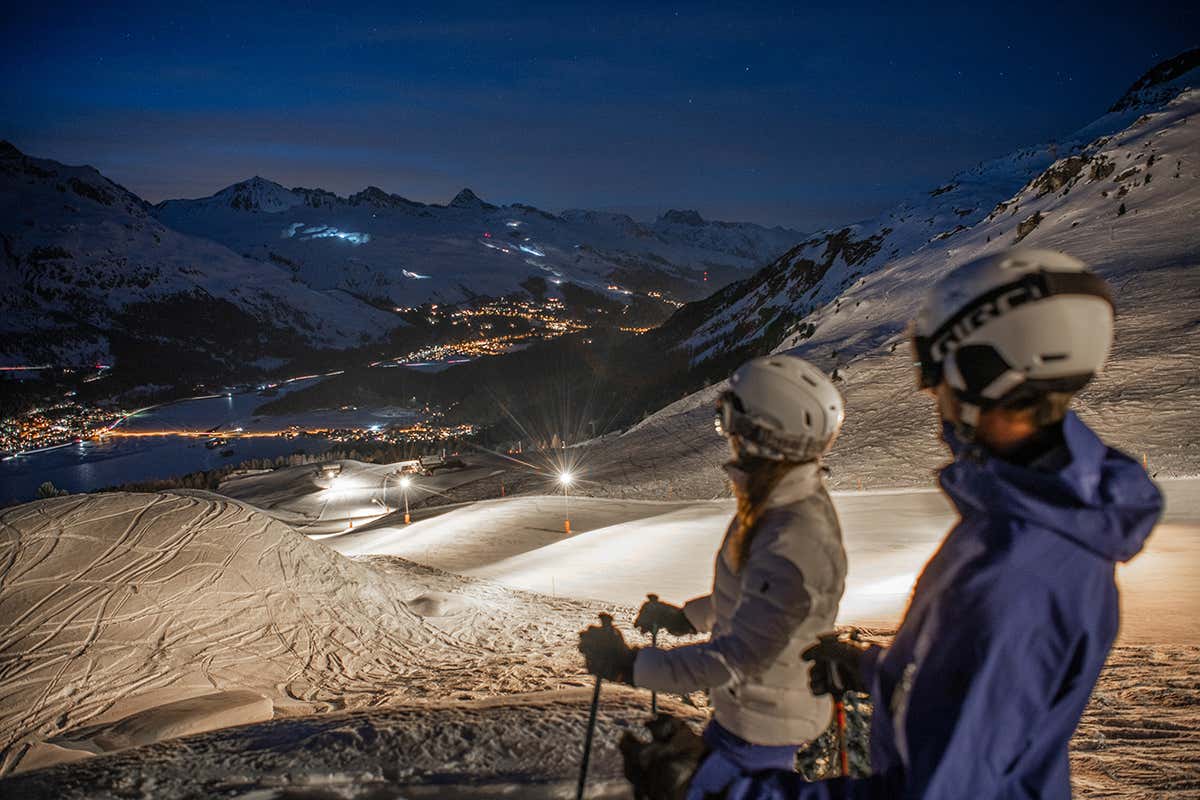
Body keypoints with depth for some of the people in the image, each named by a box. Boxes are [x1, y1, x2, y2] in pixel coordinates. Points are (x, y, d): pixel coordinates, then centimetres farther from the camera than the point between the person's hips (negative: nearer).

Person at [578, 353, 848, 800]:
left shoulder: (794, 547, -36)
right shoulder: (784, 504, -4)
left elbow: (736, 659, -34)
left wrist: (629, 665, -31)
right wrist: (686, 618, 15)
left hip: (764, 726, -9)